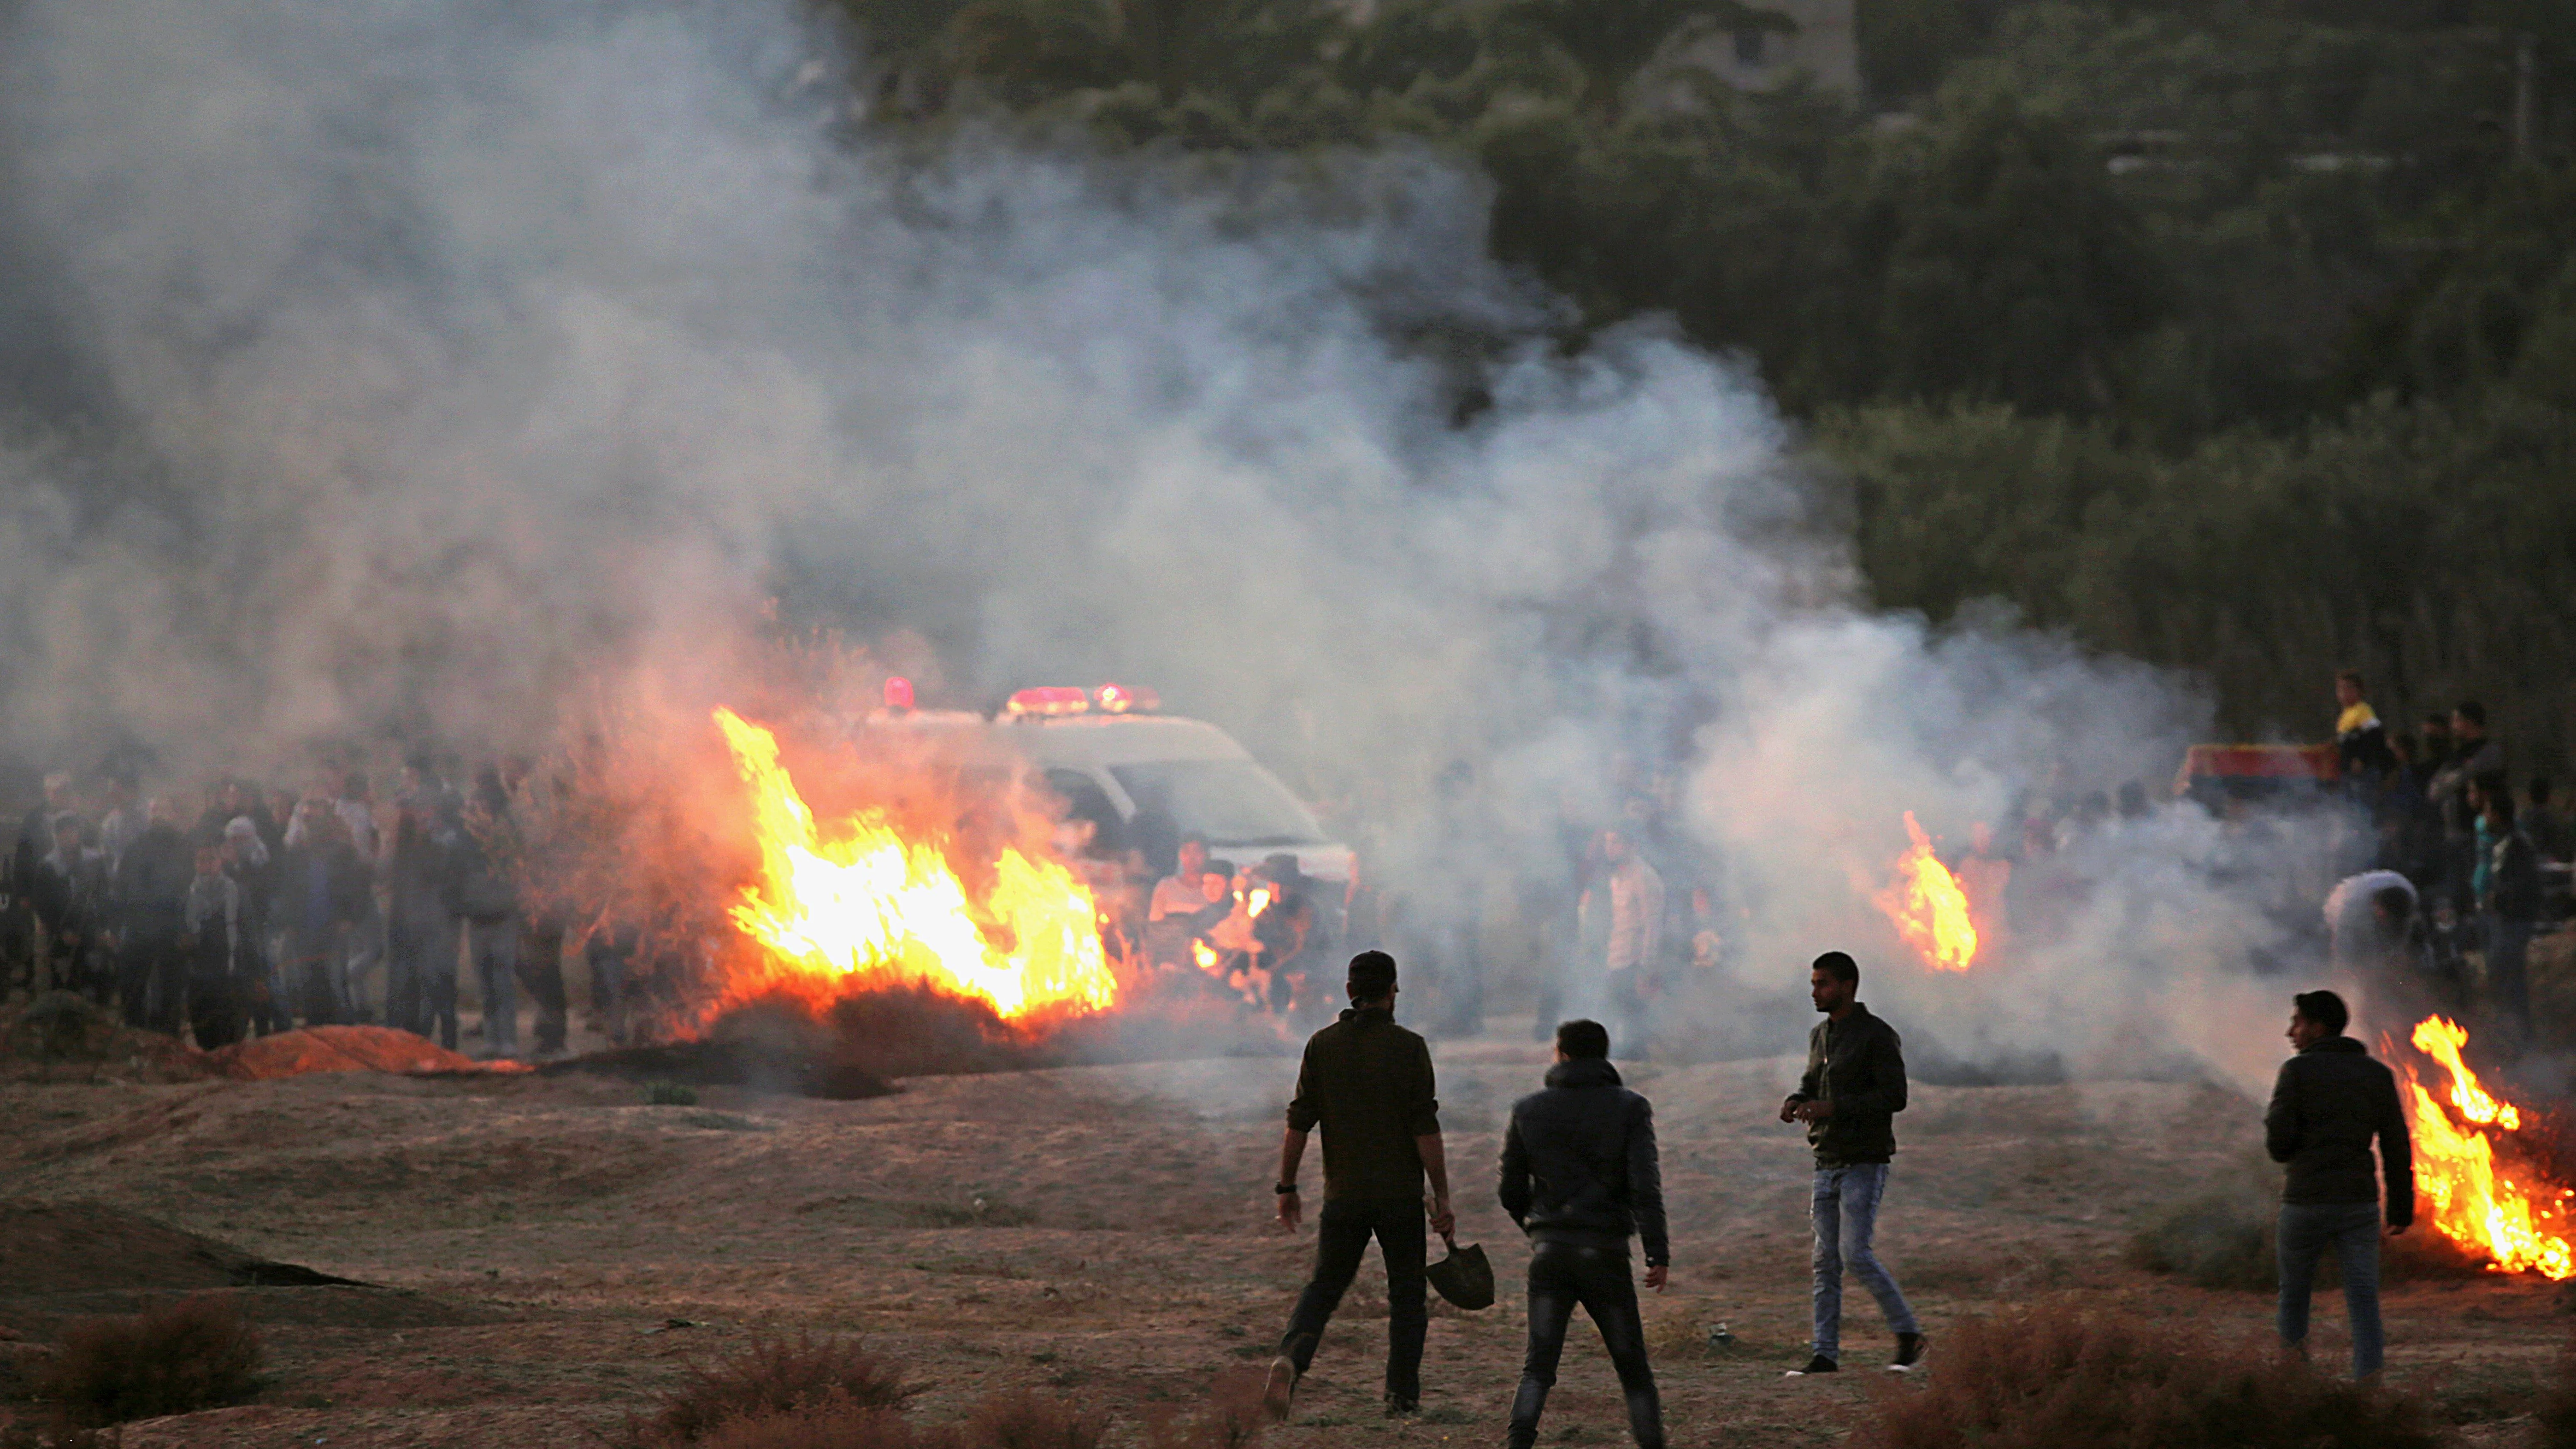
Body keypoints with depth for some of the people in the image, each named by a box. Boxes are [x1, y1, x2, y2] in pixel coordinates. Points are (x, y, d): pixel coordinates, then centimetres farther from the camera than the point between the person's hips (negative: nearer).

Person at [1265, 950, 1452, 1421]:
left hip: (1343, 1196, 2)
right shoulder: (1408, 1048, -8)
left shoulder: (1322, 1046, 0)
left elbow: (1299, 1123, -1)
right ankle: (1403, 1395, 12)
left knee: (1323, 1288, 11)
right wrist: (1442, 1197, -7)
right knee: (1406, 1294, 13)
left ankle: (1290, 1361, -15)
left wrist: (1287, 1188, 8)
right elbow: (1426, 1130, -11)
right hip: (1400, 1196, -2)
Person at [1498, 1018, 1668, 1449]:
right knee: (1633, 1367, 9)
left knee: (1539, 1365, -1)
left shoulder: (1529, 1111, 7)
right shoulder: (1629, 1109, 0)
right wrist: (1658, 1252, -13)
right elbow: (1645, 1184, -11)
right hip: (1605, 1251, -1)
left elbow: (1511, 1191, 11)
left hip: (1549, 1251, 1)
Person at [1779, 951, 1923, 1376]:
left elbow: (1895, 1096, -17)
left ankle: (1908, 1335, 0)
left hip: (1865, 1163, -7)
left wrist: (1833, 1108, -24)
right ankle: (1826, 1354, 5)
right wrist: (1796, 1102, 0)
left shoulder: (1877, 1036, -10)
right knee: (1826, 1261, 4)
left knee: (1855, 1253, -14)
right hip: (1828, 1162, 8)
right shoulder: (1820, 1036, 14)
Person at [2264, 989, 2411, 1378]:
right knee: (2364, 1304, -2)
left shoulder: (2297, 1071, -3)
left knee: (2294, 1297, 16)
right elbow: (2396, 1146, 6)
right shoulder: (2377, 1075, 8)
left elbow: (2278, 1144, -9)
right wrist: (2401, 1208, 10)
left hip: (2305, 1203, -2)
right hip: (2359, 1204, 2)